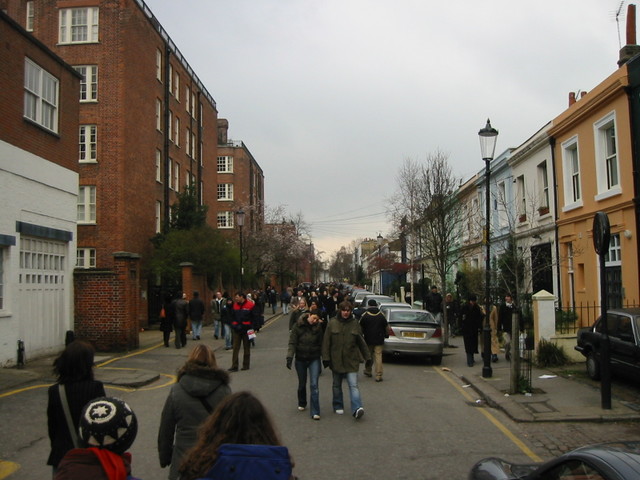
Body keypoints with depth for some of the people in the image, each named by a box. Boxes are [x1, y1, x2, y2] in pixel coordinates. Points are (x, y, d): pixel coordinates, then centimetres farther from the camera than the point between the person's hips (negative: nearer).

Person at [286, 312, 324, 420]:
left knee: (314, 384, -9)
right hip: (300, 359, 1)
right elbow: (292, 342, -9)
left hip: (314, 359, -1)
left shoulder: (319, 327, -5)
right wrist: (289, 357, -19)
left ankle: (315, 412, -6)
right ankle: (302, 403, 41)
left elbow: (321, 344, 0)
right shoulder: (298, 326, -8)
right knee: (302, 384, 16)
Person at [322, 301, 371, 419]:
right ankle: (338, 406, 29)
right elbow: (326, 342, -1)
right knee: (337, 385, 14)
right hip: (336, 360, 1)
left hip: (351, 361, -1)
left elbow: (361, 342, 9)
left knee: (353, 385, -12)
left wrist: (367, 356, 10)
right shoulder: (332, 323, -2)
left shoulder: (355, 323, 1)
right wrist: (326, 358, -6)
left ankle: (357, 408, -18)